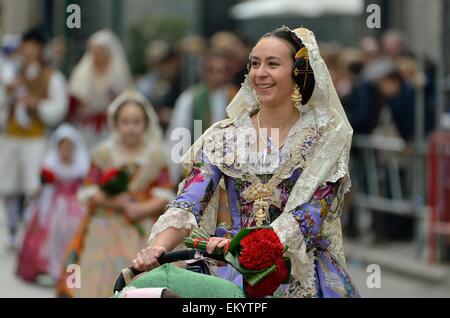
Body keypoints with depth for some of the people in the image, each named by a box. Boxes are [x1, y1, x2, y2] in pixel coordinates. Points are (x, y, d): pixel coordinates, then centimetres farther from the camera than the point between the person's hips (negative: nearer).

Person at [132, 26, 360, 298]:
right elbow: (187, 205, -3)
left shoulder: (326, 138, -1)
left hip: (304, 276, -1)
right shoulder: (224, 137, 7)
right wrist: (158, 248, -24)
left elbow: (309, 216, -13)